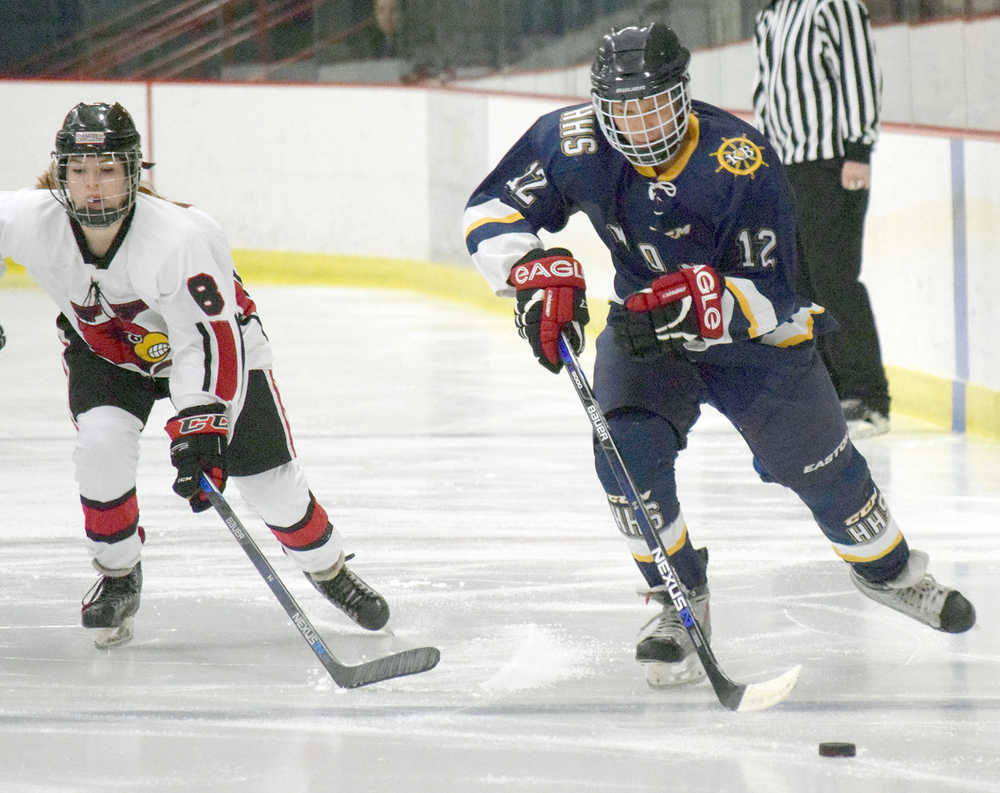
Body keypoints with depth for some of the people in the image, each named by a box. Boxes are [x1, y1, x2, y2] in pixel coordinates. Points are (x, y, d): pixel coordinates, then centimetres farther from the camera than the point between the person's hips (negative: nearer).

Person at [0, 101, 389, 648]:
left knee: (267, 475, -4)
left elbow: (209, 339, -39)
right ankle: (118, 579, -1)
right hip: (103, 346, 3)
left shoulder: (177, 238, -40)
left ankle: (328, 569, 23)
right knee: (102, 442, -23)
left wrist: (199, 427, -46)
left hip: (211, 332, -3)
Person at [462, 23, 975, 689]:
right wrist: (540, 274, -32)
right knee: (627, 452, -23)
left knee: (823, 471, 8)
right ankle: (681, 602, -4)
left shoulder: (743, 164, -30)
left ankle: (889, 570, 39)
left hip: (755, 335, -2)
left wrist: (699, 302, -45)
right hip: (644, 332, 2)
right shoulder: (574, 142, -22)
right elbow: (491, 212, -14)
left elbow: (770, 299, -27)